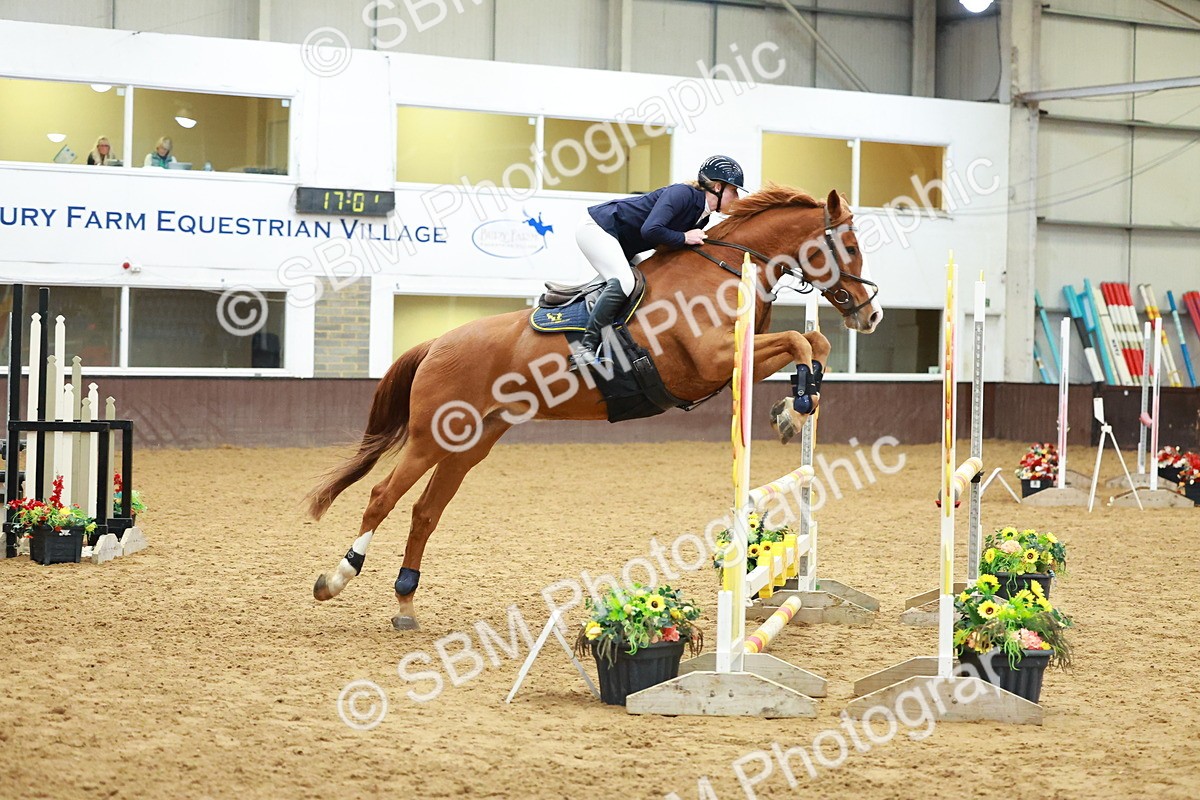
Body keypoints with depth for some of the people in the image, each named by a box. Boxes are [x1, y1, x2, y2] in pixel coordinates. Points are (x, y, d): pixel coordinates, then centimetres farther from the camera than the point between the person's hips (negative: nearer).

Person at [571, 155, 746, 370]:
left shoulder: (701, 217, 7)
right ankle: (585, 347, -28)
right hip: (598, 227, -11)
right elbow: (651, 230, -33)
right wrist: (684, 238, -20)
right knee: (623, 282, -27)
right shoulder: (682, 193, -21)